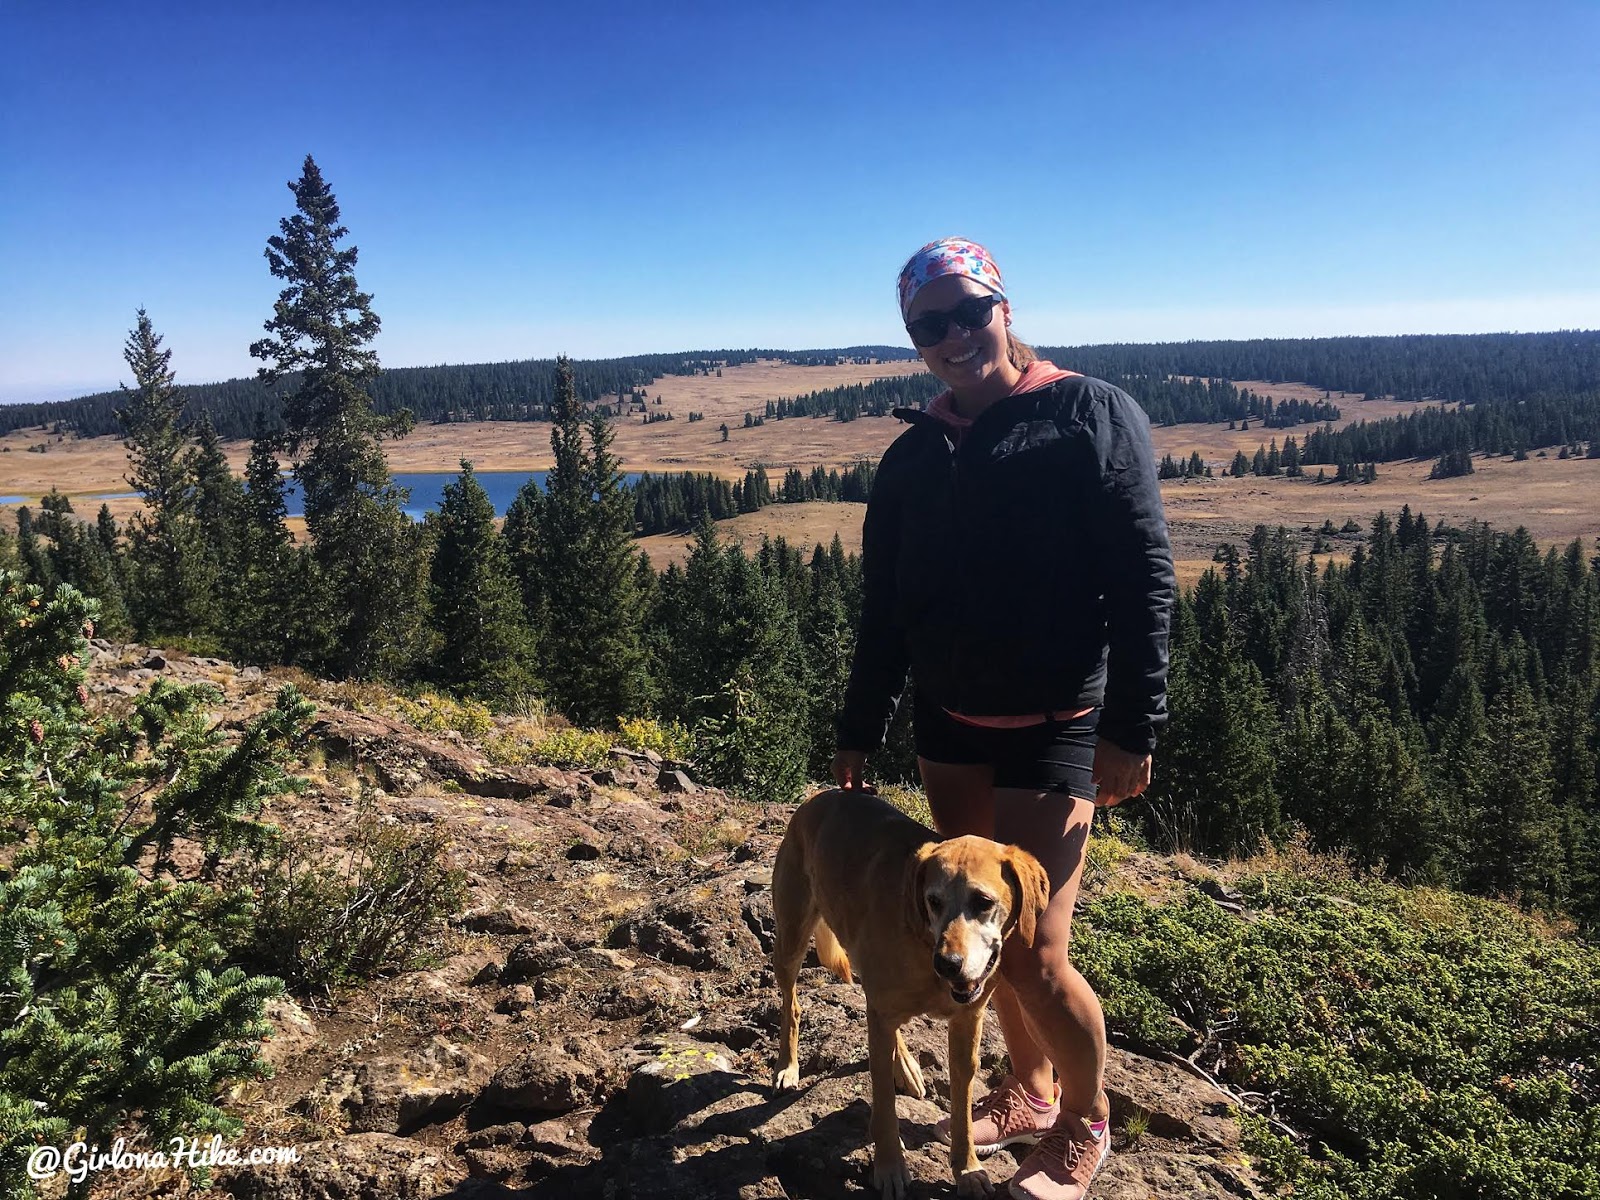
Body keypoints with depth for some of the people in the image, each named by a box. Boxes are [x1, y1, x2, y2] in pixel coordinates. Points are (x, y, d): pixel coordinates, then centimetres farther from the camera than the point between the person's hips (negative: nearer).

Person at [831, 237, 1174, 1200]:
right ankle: (1031, 1091, 39)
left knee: (1034, 954, -4)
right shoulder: (914, 455, 9)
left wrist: (1132, 729, -14)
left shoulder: (1092, 416, -6)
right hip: (946, 725, 6)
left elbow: (1145, 580, -10)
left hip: (1052, 727, -5)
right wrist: (860, 734, 11)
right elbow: (883, 608, 12)